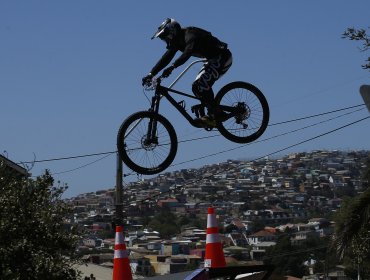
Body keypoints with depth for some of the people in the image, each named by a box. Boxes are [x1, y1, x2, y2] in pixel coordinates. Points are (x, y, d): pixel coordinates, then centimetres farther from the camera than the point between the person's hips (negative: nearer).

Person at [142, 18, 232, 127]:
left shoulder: (190, 34, -20)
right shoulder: (177, 41, 9)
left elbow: (188, 52, -38)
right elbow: (166, 58, 7)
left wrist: (172, 67, -48)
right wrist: (151, 74, -1)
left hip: (222, 57, -10)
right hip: (213, 59, 10)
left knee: (201, 84, -23)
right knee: (197, 87, 4)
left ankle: (212, 116, -22)